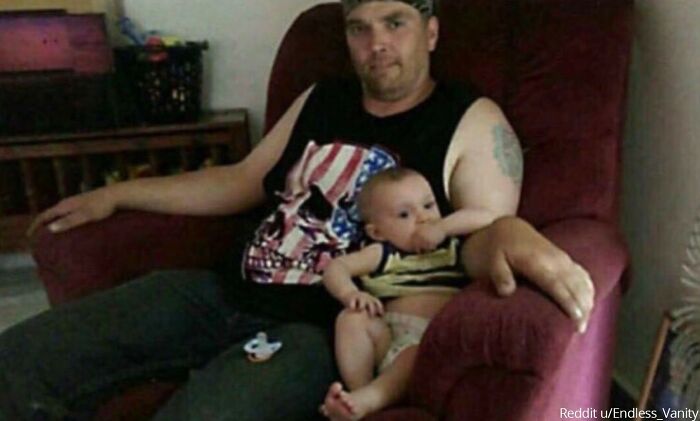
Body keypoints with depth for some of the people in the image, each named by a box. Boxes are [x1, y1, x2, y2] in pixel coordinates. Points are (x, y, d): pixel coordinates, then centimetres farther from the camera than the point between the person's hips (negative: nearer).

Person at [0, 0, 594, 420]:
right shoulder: (319, 101, 18)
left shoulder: (472, 123, 0)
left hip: (326, 327, -6)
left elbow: (481, 235, -7)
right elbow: (245, 181, 24)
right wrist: (117, 194, 25)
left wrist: (506, 232, -34)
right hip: (226, 293, 7)